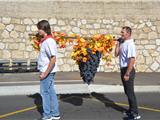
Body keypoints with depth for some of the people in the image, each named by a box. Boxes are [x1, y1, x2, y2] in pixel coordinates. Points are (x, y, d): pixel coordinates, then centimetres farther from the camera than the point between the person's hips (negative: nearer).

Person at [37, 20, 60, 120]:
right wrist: (43, 71, 13)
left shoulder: (49, 41, -19)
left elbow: (53, 59, -23)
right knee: (51, 92, 13)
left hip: (47, 71, -9)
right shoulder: (45, 40, 11)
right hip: (47, 71, 9)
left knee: (45, 92, 2)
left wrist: (45, 73, -20)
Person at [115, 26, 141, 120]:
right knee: (127, 91, 18)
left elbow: (132, 60, -25)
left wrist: (127, 74, -26)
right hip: (123, 69, 9)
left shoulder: (130, 44, -18)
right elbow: (116, 54, 15)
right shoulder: (122, 43, 11)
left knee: (130, 92, -4)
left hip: (128, 70, -9)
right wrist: (118, 43, 6)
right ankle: (131, 110, 32)